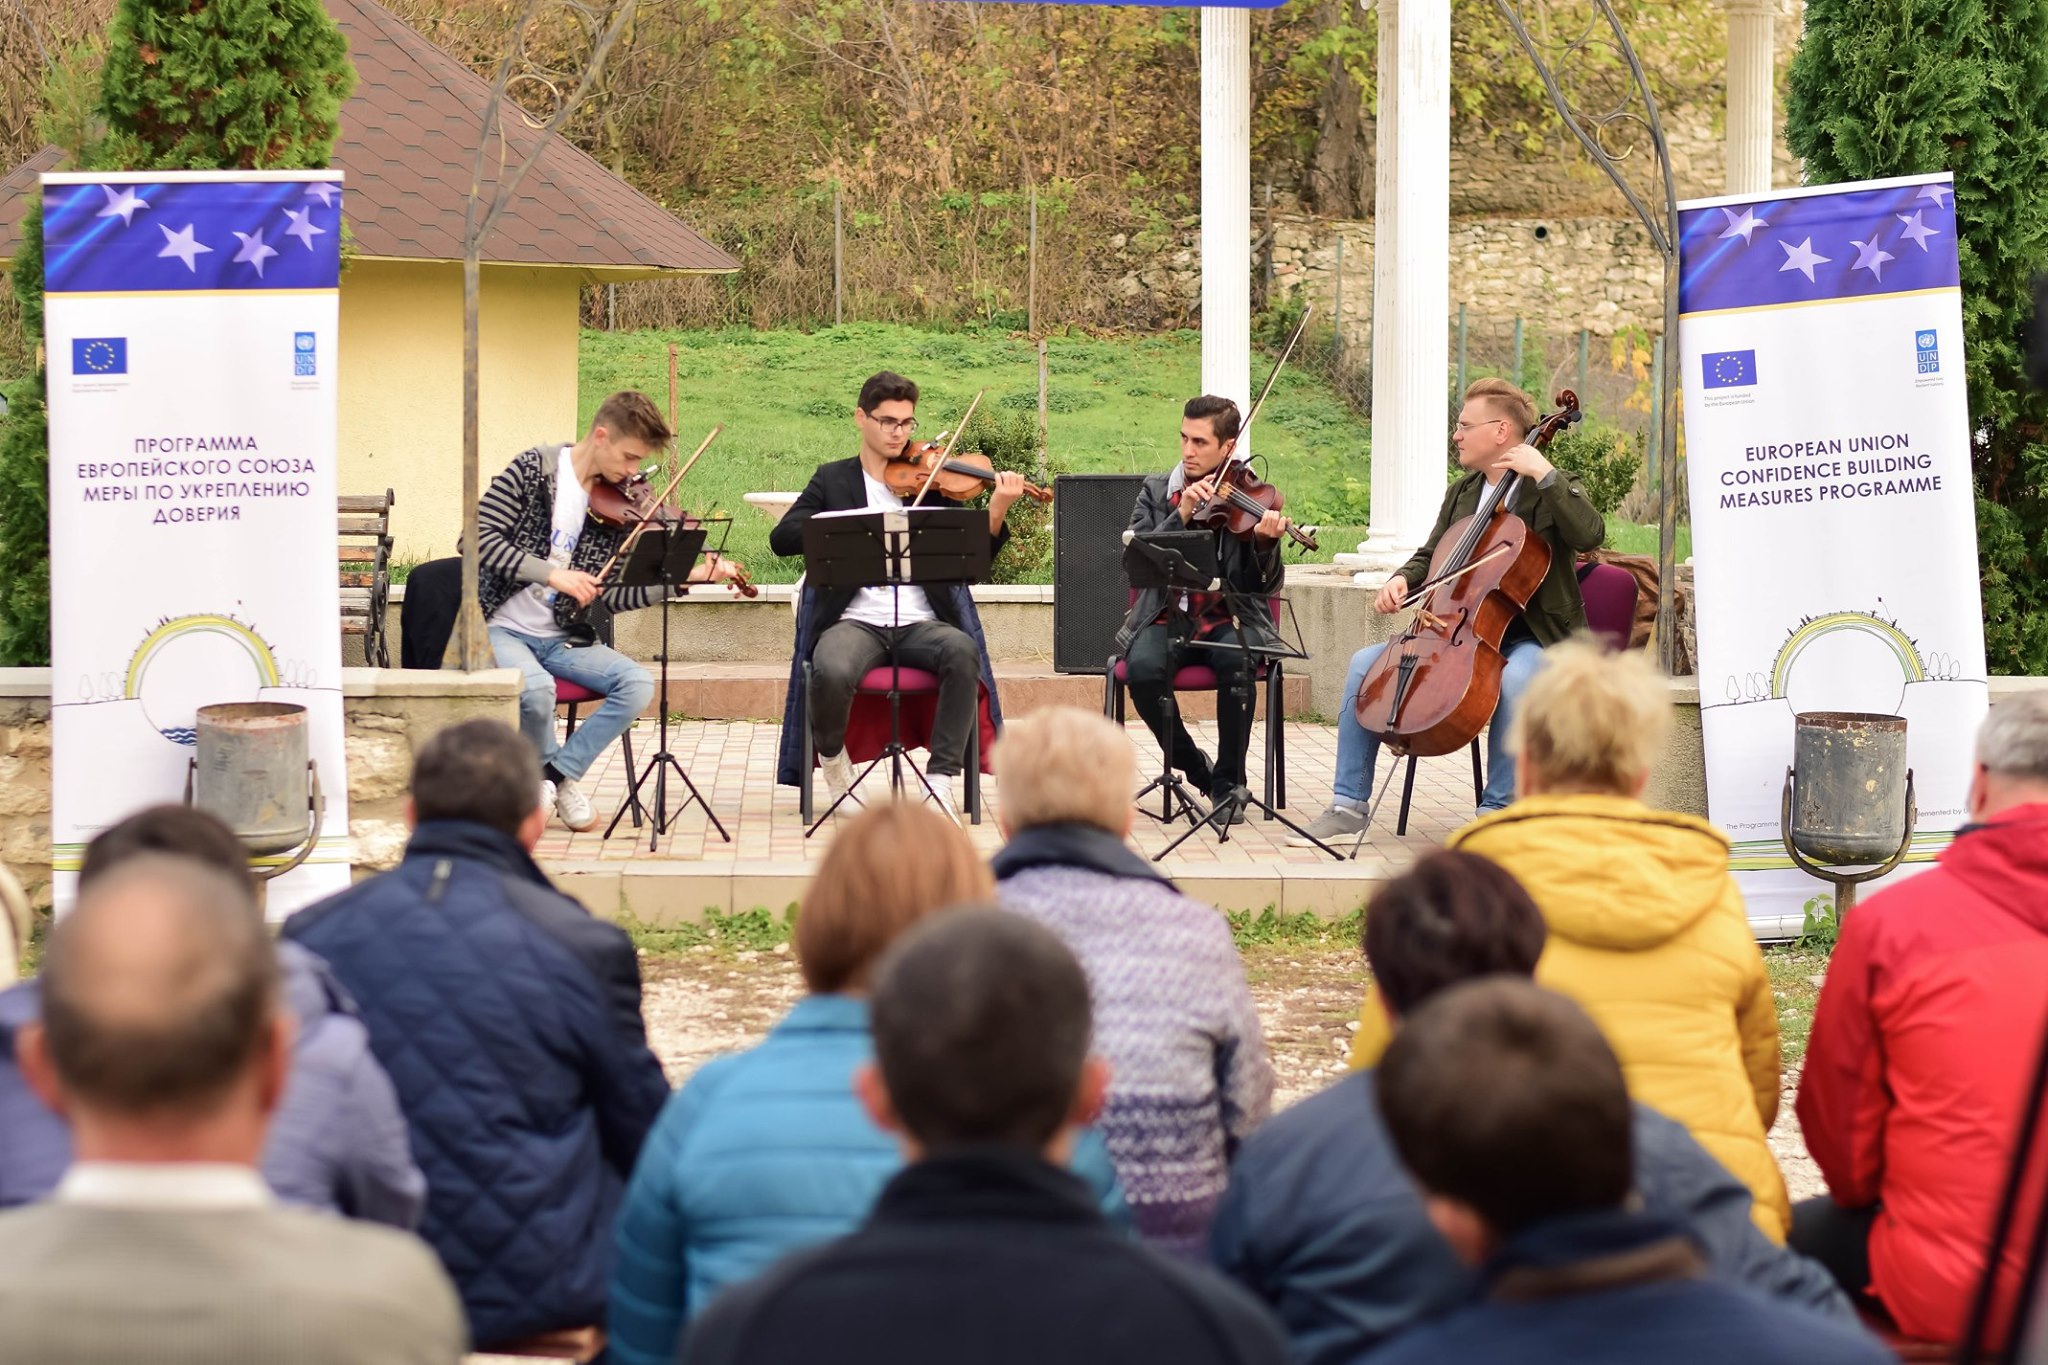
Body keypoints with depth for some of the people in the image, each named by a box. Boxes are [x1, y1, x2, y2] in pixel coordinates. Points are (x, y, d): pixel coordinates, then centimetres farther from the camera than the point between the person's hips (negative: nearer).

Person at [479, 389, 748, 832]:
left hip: (563, 639, 5)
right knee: (536, 688, -35)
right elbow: (478, 538, -17)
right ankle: (549, 773, -4)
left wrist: (687, 577, -13)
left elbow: (613, 596, -2)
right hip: (503, 629, -5)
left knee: (637, 684, -20)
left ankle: (555, 776, -7)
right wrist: (549, 573, -27)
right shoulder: (534, 470, -10)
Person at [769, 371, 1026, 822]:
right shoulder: (833, 480, 14)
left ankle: (941, 779, -26)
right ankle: (833, 756, -1)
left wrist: (996, 512, -15)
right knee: (831, 670, -35)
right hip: (856, 621, -1)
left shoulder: (932, 480, 13)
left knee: (962, 650, -34)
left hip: (920, 623, 1)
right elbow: (782, 538, 0)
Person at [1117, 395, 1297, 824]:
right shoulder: (1157, 491, 8)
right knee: (1144, 669, -32)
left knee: (1238, 662, -35)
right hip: (1167, 617, 1)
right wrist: (1181, 515, -16)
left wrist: (1265, 544, -22)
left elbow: (1266, 587, -1)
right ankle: (1193, 767, -4)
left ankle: (1228, 783, -15)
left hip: (1226, 619, -1)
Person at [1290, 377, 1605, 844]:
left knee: (1515, 678, -41)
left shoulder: (1551, 490, -4)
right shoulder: (1462, 493, 16)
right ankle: (1348, 807, -7)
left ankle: (1496, 810, -31)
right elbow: (1430, 558, 24)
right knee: (1366, 663, -8)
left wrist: (1545, 474, -26)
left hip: (1529, 637, -7)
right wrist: (1402, 580, 1)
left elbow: (1590, 535, -24)